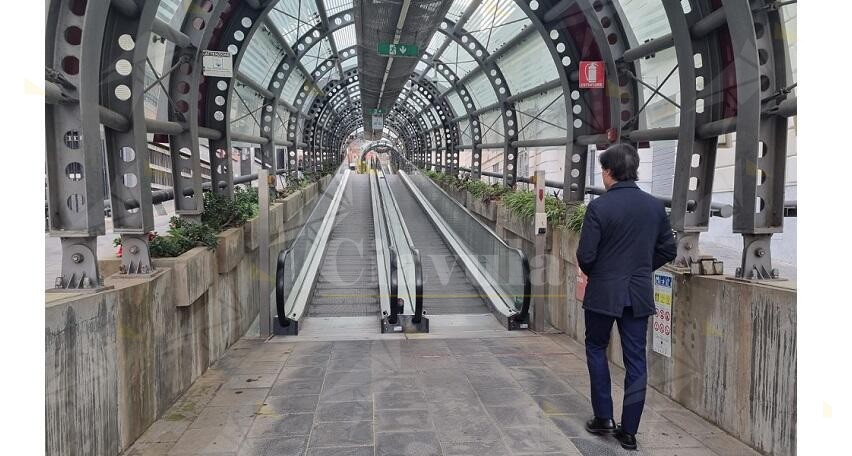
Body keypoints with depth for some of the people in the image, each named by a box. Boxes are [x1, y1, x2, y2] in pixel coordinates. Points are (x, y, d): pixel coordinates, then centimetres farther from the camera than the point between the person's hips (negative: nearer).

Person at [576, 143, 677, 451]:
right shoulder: (655, 206, 1)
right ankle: (629, 431, 17)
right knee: (635, 359, 10)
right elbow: (668, 250, 7)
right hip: (640, 295, 4)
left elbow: (585, 255, -14)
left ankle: (603, 417, 19)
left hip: (603, 293, -4)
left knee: (596, 349, 17)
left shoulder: (599, 207, -14)